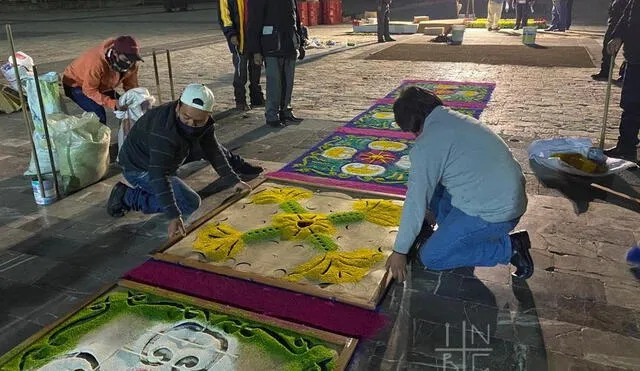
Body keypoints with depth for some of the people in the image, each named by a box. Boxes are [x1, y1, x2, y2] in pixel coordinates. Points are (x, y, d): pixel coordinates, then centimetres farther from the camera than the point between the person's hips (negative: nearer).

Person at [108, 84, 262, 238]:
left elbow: (213, 151, -3)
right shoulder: (164, 132, -40)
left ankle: (239, 166, 34)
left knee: (211, 146, 7)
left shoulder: (204, 122, -15)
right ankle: (126, 196, -10)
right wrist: (174, 216, -48)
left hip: (167, 157, 8)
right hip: (140, 169, -8)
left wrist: (233, 181, -9)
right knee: (190, 204, -17)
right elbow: (159, 174, -43)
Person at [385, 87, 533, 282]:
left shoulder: (426, 145, -16)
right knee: (431, 183, 16)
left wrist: (399, 251, -3)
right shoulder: (458, 119, 11)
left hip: (494, 213, -9)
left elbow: (416, 202, -13)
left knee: (430, 257, 1)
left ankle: (509, 247, 0)